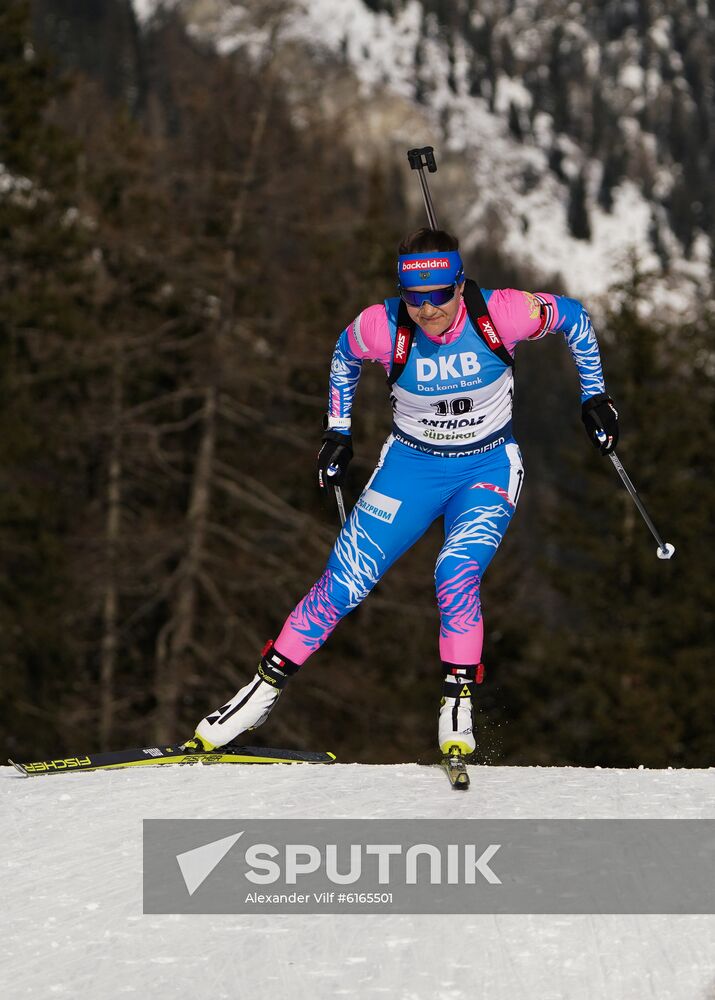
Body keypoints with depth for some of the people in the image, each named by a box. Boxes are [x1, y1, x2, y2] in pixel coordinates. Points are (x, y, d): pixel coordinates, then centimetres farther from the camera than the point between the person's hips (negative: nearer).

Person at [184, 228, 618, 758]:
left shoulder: (499, 314, -25)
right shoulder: (382, 327, -22)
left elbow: (572, 316, -5)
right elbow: (345, 355, 4)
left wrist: (595, 396, -2)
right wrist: (338, 432, 7)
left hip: (488, 466, -1)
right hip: (411, 463, 1)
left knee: (456, 577, -26)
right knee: (342, 585, -5)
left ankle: (458, 705, -8)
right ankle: (265, 688, 10)